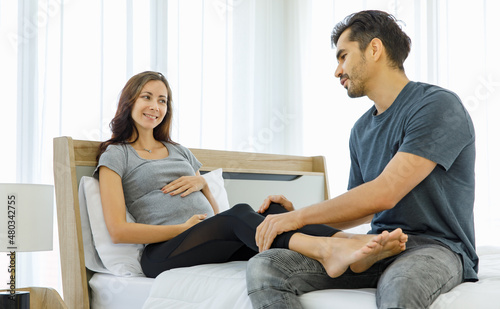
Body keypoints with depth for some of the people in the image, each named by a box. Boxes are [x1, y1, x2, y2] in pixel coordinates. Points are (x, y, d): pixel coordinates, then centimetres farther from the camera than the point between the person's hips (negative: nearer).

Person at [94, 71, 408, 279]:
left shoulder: (180, 151, 27)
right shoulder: (115, 156, 9)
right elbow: (118, 230, -4)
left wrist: (202, 182, 3)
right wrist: (183, 227, -8)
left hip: (215, 243, 6)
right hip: (165, 252, -5)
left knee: (274, 210, -24)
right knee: (238, 213, -34)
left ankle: (349, 242, -50)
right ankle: (325, 250, -59)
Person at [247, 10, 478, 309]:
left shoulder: (438, 105, -10)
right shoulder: (361, 130, 17)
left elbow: (384, 194, -19)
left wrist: (300, 216, -11)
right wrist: (296, 213, 9)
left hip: (437, 245, -7)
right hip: (378, 245, 7)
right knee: (263, 268, -16)